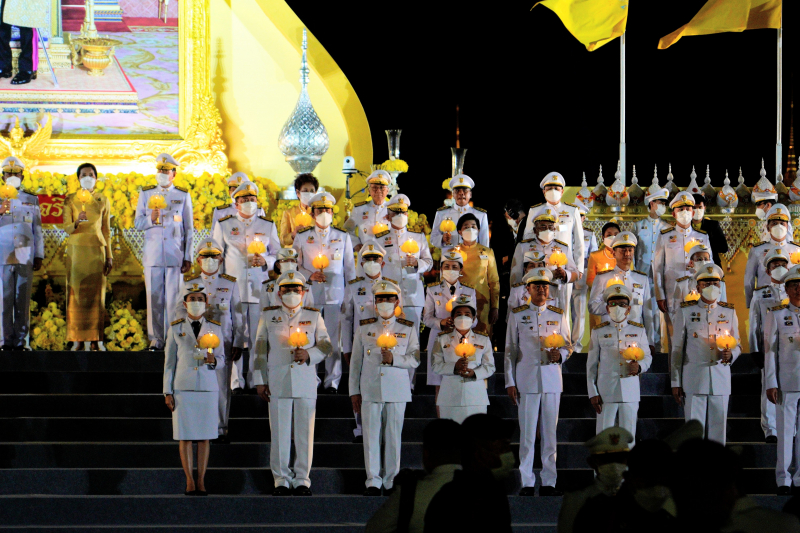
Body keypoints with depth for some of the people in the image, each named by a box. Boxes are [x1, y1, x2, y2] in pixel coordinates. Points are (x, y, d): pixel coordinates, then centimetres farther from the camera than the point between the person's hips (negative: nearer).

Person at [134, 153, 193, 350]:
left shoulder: (183, 196, 8)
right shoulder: (146, 194, 11)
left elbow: (189, 229, 9)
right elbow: (137, 223, 9)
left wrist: (188, 258, 4)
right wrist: (151, 219, -14)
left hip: (175, 256, -1)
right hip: (152, 255, 1)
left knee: (174, 298, -4)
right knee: (154, 297, 0)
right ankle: (156, 339, 7)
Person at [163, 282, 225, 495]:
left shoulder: (215, 329, 8)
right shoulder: (175, 329, 7)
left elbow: (222, 358, 11)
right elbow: (169, 362, 8)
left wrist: (213, 361, -13)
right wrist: (167, 392, 3)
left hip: (208, 387, 1)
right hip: (183, 388, -1)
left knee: (204, 437, 1)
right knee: (185, 437, -1)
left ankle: (201, 481, 7)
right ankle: (190, 481, 5)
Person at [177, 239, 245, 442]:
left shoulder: (230, 284, 10)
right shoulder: (189, 283, 11)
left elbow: (238, 317, 10)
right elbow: (180, 312, 10)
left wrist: (238, 344, 4)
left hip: (223, 344, 0)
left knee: (222, 387, -2)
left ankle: (221, 430, 4)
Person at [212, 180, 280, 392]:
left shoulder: (268, 226, 13)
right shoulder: (223, 225, 11)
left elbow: (278, 256, 13)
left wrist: (265, 261, -9)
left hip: (260, 290, 1)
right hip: (233, 289, -1)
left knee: (259, 338, -2)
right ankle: (235, 381, -1)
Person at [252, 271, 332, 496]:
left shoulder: (314, 316, 11)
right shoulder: (268, 316, 11)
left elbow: (326, 346, 8)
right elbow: (260, 350, 9)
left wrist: (309, 354, -13)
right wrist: (260, 381, 3)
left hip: (306, 382, 0)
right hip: (278, 382, 0)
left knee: (305, 432, -1)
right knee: (280, 432, -1)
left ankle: (302, 479, 6)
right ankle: (281, 479, 5)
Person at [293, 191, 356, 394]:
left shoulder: (343, 237, 10)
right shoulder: (302, 238, 8)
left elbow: (350, 268, 12)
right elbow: (294, 265, 9)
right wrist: (309, 275, -9)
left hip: (336, 294, 0)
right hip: (310, 294, 0)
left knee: (334, 337, -2)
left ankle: (332, 382, 6)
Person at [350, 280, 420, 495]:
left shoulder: (407, 329, 8)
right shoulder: (364, 328, 10)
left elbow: (415, 360, 3)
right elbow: (356, 361, 11)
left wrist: (394, 359, -15)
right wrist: (354, 391, 7)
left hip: (397, 390, 0)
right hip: (370, 390, 0)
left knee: (394, 435, 1)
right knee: (371, 435, -3)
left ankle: (392, 480, 9)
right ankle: (373, 481, 1)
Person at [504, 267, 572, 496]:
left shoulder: (558, 316, 11)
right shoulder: (517, 315, 6)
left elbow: (568, 345, 15)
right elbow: (510, 351, 6)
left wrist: (560, 355, -9)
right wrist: (510, 382, 0)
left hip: (552, 379, 2)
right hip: (527, 380, -2)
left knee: (550, 432, 3)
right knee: (527, 434, -3)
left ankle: (548, 483, 8)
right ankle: (527, 483, 0)